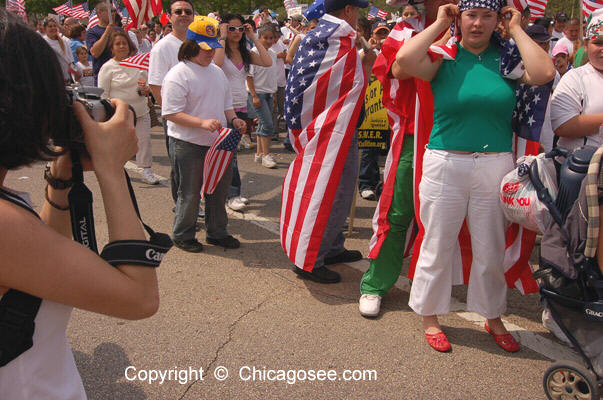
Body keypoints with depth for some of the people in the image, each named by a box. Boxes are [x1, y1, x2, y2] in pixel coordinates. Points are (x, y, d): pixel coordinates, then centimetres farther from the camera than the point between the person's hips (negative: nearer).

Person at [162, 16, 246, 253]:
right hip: (188, 146, -7)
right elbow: (171, 113, -18)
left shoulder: (217, 71, 12)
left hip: (217, 143, 7)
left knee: (219, 189, 15)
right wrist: (203, 122, -27)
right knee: (189, 193, 4)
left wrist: (233, 119, 0)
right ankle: (182, 236, 23)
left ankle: (217, 233, 32)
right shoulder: (177, 75, -13)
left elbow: (226, 102, 21)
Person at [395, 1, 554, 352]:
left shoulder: (507, 57, 6)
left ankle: (493, 317, 33)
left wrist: (516, 29, -3)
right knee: (438, 244, 8)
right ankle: (430, 317, 27)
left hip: (495, 165, 2)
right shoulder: (444, 56, 2)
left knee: (492, 249, 13)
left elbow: (545, 74, -13)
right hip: (445, 164, -1)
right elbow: (405, 62, -17)